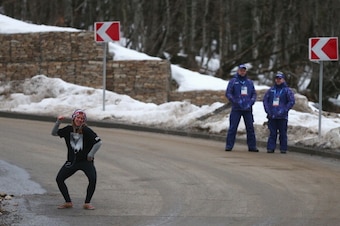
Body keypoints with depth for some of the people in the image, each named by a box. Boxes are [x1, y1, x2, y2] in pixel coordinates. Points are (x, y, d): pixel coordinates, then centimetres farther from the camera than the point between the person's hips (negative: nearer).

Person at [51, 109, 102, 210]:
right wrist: (58, 122, -5)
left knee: (93, 179, -25)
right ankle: (68, 202, 8)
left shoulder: (86, 130, -14)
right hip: (72, 161, 4)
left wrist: (91, 154, -12)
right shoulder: (69, 129, 1)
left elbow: (98, 142, -16)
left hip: (86, 161, -4)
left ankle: (87, 203, -9)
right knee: (59, 179, -5)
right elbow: (54, 133, 10)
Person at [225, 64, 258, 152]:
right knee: (233, 127, -5)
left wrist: (251, 102, -5)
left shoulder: (250, 82, 12)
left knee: (250, 128, 4)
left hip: (247, 109, 3)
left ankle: (252, 146, 9)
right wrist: (236, 101, -14)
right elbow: (228, 93, -2)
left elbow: (254, 94, 13)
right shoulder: (233, 81, 3)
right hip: (236, 109, -3)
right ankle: (229, 145, -1)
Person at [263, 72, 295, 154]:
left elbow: (291, 102, -2)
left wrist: (284, 110, -11)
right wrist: (267, 110, -1)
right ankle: (270, 148, 2)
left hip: (282, 116, -2)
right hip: (272, 116, 2)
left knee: (283, 133, 0)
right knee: (272, 133, 1)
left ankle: (283, 149, 5)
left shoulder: (287, 90, 3)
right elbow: (265, 100, 13)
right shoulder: (271, 90, 12)